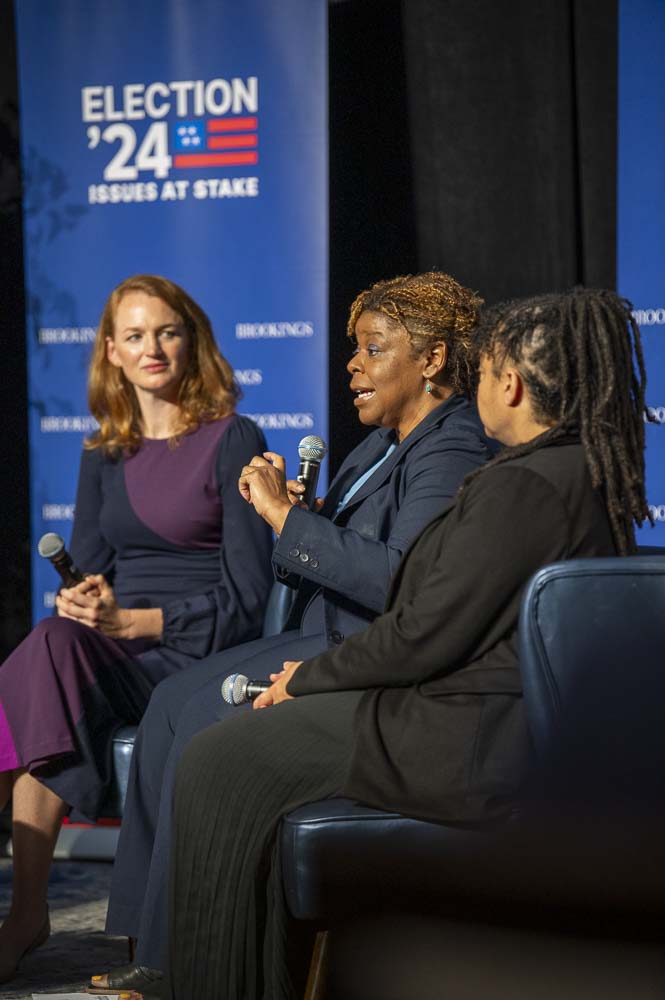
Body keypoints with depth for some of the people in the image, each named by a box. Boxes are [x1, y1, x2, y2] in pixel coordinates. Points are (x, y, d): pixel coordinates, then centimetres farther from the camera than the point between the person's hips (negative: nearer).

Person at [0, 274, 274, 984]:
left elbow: (246, 596, -6)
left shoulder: (232, 440, 0)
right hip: (109, 656, 5)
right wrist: (87, 598, -7)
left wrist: (133, 621, -17)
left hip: (196, 653, -5)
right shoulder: (104, 456, 18)